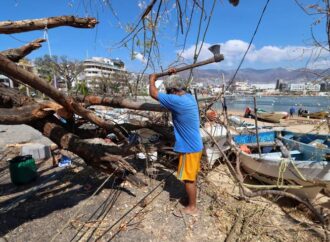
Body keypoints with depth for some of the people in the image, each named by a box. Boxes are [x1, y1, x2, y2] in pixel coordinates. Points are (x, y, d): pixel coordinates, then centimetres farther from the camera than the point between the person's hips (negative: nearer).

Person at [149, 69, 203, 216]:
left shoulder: (178, 101, -26)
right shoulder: (189, 97, 3)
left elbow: (153, 93, -18)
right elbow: (178, 88, 27)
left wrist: (152, 80, 1)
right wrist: (173, 77, 15)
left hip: (189, 148, -9)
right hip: (195, 145, 9)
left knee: (188, 178, 8)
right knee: (191, 176, 25)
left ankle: (192, 207, 27)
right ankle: (192, 199, 45)